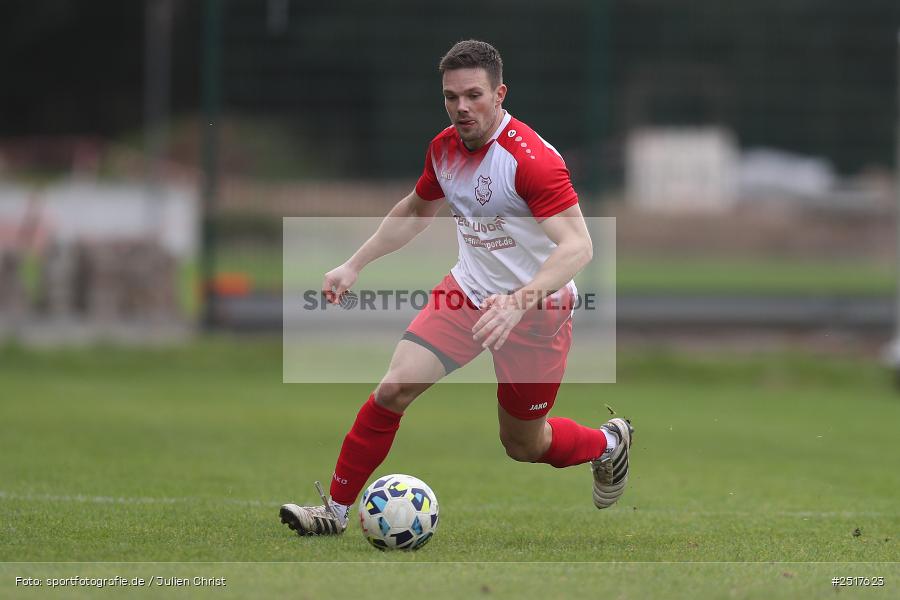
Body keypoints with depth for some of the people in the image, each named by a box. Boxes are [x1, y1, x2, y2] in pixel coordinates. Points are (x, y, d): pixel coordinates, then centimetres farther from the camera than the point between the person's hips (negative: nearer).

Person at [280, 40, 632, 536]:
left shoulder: (532, 159, -26)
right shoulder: (444, 148, -2)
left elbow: (577, 245, -34)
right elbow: (416, 210, 20)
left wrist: (517, 302, -47)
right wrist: (354, 265, 16)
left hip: (536, 307, -5)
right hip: (469, 291, 5)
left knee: (523, 445, 10)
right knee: (394, 388, -13)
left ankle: (609, 443, 41)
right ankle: (335, 510, -3)